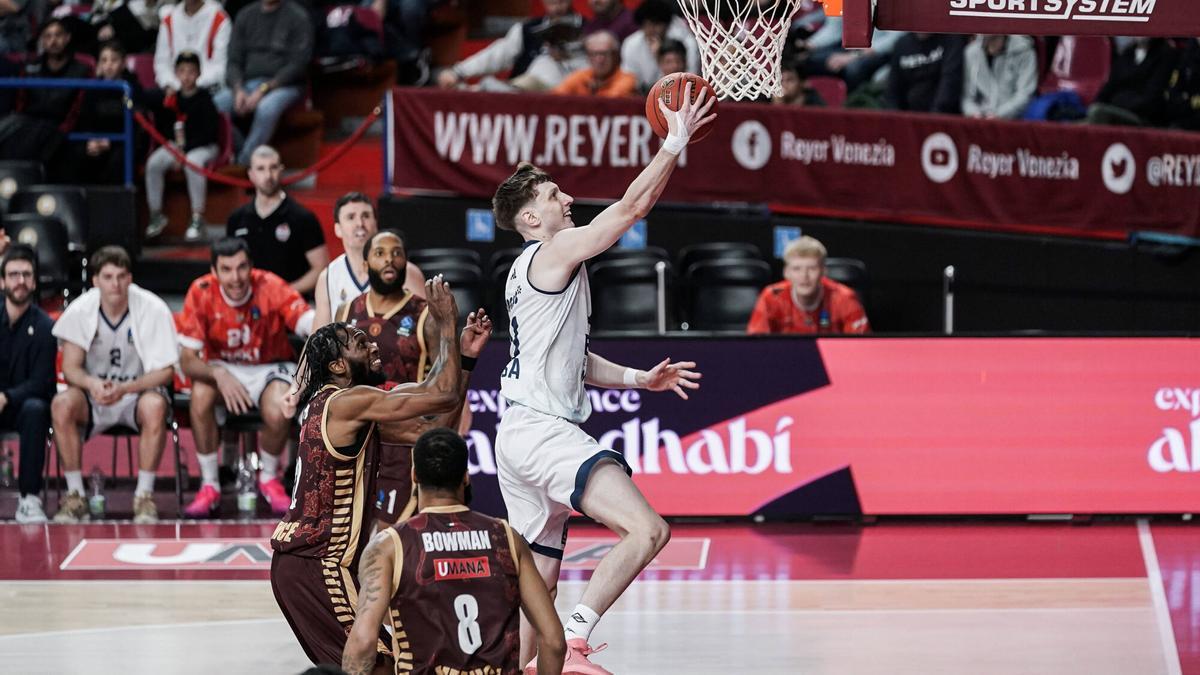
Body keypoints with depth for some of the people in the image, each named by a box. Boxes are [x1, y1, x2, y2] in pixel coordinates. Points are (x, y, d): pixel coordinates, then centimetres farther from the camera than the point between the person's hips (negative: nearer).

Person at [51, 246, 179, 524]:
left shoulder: (153, 309, -12)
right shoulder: (79, 310, -7)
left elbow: (165, 371, -11)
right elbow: (70, 368, -5)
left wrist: (124, 389, -28)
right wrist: (92, 384, -30)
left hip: (138, 393, -2)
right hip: (93, 396, 2)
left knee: (155, 406, -37)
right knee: (62, 404, -31)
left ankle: (144, 496, -26)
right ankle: (75, 497, -22)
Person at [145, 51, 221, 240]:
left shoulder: (204, 99, -8)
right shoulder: (173, 98, 6)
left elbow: (209, 132, -13)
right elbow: (161, 127, 13)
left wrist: (185, 150, -19)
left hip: (202, 147, -5)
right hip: (175, 145, 5)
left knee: (193, 163, -37)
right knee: (153, 163, -22)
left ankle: (197, 218, -28)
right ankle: (156, 215, -9)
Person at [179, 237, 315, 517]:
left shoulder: (270, 288, -21)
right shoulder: (201, 292, -17)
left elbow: (312, 324, -31)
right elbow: (187, 360, -18)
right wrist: (218, 374, -40)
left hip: (270, 368, -1)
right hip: (224, 367, 1)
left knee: (278, 412, -32)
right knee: (200, 394, -32)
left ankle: (269, 478, 1)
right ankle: (209, 486, -17)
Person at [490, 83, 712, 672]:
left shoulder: (531, 271, 23)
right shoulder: (556, 252, -6)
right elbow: (632, 207, -13)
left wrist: (639, 379, 22)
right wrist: (677, 141, -9)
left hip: (522, 432, 11)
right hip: (542, 430, -11)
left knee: (539, 580, 15)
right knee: (647, 529, -23)